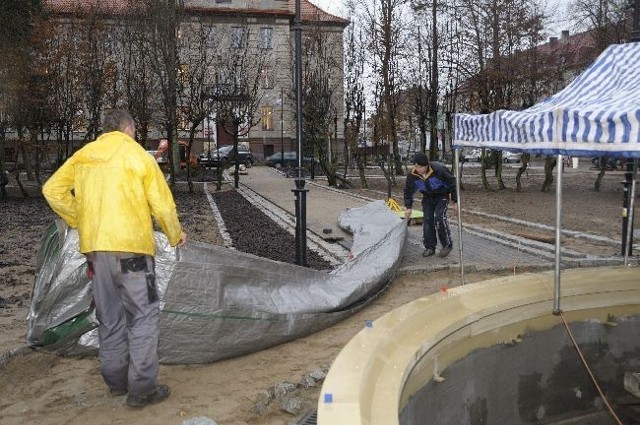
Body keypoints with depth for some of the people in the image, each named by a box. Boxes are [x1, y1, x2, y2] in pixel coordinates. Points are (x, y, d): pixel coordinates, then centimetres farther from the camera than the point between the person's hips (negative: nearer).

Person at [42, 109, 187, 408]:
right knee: (143, 315, 1)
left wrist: (80, 222, 17)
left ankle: (116, 380, 26)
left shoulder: (83, 155, 12)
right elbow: (162, 204, -4)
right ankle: (142, 388, 2)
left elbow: (52, 190, 10)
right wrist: (176, 235, 11)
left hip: (95, 248, 6)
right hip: (131, 246, -5)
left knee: (109, 317, 15)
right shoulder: (138, 155, -2)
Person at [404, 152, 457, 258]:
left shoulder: (439, 170, -31)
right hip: (428, 198, 4)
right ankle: (430, 247, 5)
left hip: (442, 196, -4)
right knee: (427, 220, -5)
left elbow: (452, 183, -18)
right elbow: (408, 191, -1)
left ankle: (447, 245, -5)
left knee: (439, 217, -20)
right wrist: (408, 207, -2)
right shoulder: (412, 175, -19)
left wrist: (455, 200, -15)